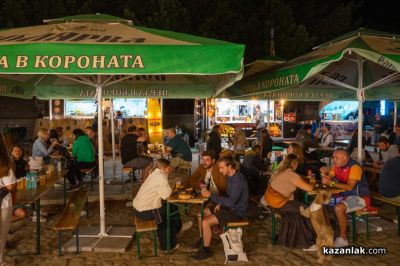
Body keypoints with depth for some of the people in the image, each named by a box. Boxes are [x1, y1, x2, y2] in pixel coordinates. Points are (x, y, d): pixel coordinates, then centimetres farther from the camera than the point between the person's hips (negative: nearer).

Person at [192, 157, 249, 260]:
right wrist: (220, 204, 2)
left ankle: (206, 251, -3)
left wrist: (211, 195, -29)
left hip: (236, 211, -10)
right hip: (230, 206, 10)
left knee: (205, 222, -20)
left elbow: (231, 201, -30)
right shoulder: (231, 176, 6)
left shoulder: (238, 179, -25)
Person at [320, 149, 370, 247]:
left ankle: (343, 239, -14)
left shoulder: (354, 167, -20)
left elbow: (349, 187, -29)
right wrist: (325, 173, -19)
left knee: (338, 208, -30)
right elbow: (328, 179, 3)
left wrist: (331, 182, -35)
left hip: (359, 197, -8)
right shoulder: (336, 166, 3)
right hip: (345, 195, 8)